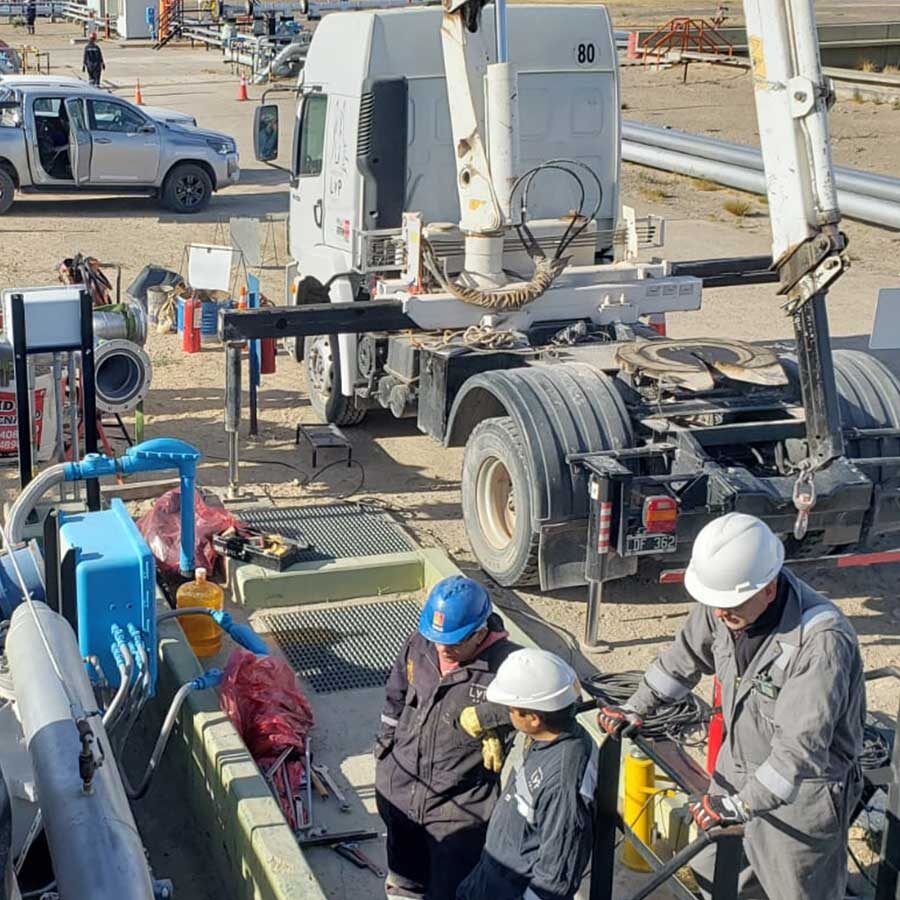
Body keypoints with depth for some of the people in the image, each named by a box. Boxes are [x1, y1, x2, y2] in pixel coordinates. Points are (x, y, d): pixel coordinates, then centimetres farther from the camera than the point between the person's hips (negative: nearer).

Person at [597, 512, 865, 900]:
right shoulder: (723, 602, -14)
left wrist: (743, 804, -36)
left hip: (803, 792, -7)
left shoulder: (823, 640, -35)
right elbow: (686, 657, 6)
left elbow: (802, 747, -36)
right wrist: (635, 708, 8)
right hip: (738, 766, 7)